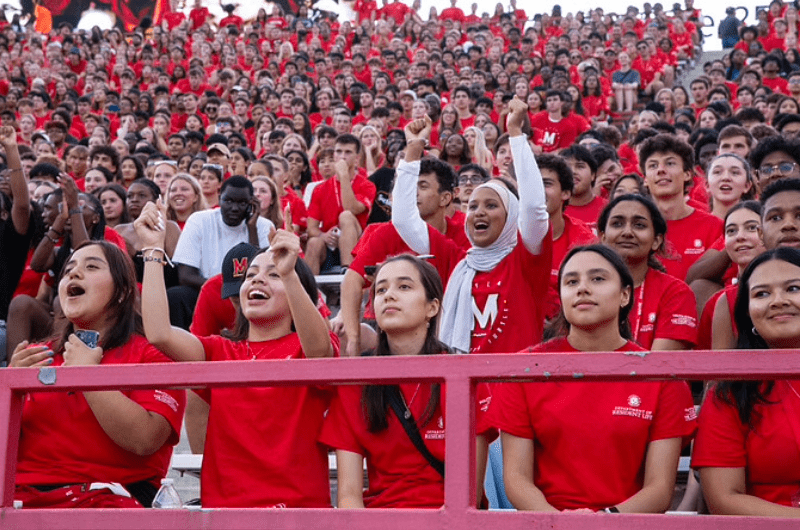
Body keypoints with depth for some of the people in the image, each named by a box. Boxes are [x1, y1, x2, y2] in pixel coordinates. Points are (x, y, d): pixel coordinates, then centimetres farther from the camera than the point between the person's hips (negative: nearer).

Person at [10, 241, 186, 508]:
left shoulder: (151, 353, 5)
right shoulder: (37, 357, 20)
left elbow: (143, 440, -13)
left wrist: (86, 371, -8)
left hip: (106, 496, -3)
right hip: (24, 494, 3)